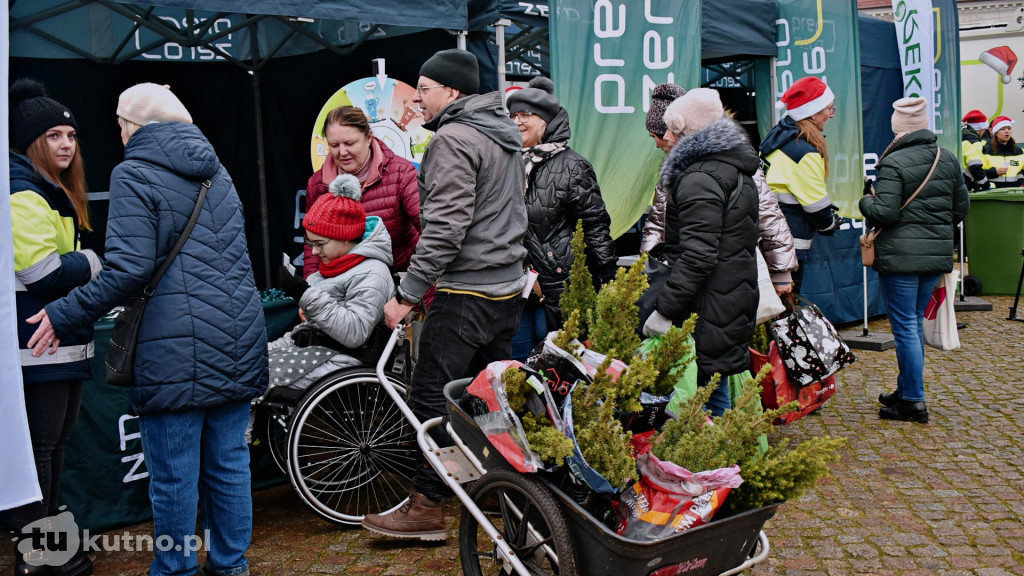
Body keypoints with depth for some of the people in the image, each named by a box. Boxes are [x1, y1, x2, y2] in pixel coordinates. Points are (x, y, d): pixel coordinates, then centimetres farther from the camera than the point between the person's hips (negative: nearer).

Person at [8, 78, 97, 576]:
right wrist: (93, 261, -9)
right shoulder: (22, 195, -16)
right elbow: (45, 275, -23)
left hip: (62, 342, 10)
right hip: (37, 347, -10)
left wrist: (79, 261, 1)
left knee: (55, 441, 17)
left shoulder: (56, 192, 17)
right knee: (38, 446, -2)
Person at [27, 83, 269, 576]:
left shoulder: (134, 176, -6)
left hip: (177, 349, -7)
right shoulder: (216, 172, 16)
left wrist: (64, 316, -5)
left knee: (173, 474, 5)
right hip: (238, 342, 7)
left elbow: (129, 271, -15)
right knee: (229, 461, 15)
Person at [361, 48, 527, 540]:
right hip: (508, 288, 10)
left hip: (466, 294, -10)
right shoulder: (504, 134, 16)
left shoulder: (453, 139, -14)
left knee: (433, 396, -3)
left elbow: (444, 228, -22)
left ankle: (427, 507, 4)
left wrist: (407, 295, -18)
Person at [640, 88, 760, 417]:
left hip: (707, 310, -10)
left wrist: (664, 311, -21)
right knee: (716, 392, 17)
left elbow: (698, 256, -23)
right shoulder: (735, 170, 16)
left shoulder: (700, 178, -15)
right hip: (736, 302, 10)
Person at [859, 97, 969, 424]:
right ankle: (907, 390, 26)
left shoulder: (893, 163, -13)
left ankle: (914, 402, 2)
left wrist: (866, 201, 2)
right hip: (938, 253, 7)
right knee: (915, 322, 17)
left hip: (900, 256, -7)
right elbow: (961, 209, 12)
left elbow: (884, 213, -18)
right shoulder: (949, 160, 7)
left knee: (905, 326, -1)